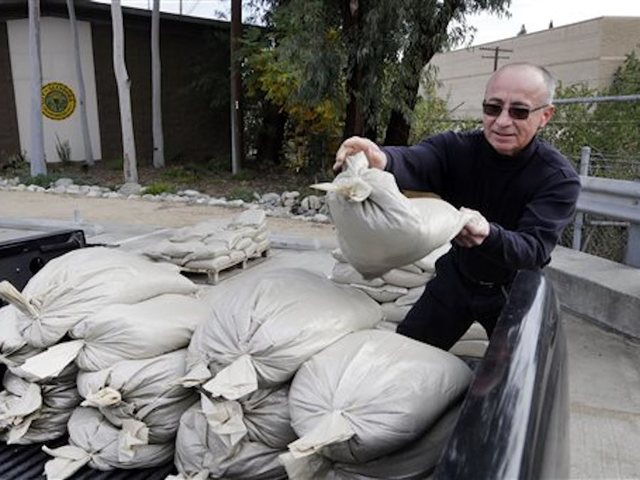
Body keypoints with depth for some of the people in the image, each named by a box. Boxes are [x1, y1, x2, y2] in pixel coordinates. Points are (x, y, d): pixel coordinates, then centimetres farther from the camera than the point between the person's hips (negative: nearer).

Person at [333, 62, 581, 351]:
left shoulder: (559, 179, -21)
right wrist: (381, 160, -62)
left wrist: (489, 235, -54)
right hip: (455, 278, 2)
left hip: (513, 291, -1)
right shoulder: (457, 148, -17)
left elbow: (535, 250, -32)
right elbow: (412, 162, -37)